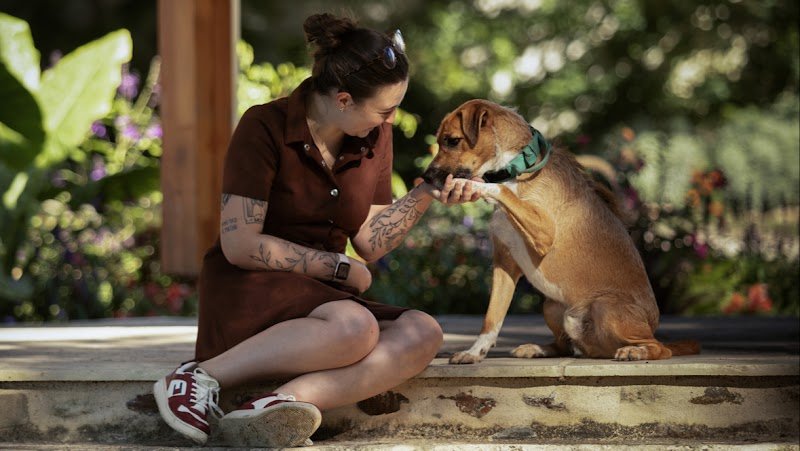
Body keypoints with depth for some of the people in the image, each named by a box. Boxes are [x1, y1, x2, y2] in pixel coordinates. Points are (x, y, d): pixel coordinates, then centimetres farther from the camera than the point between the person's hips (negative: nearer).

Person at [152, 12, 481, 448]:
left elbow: (369, 243, 7)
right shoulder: (265, 128, -12)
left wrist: (426, 194, -6)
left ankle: (287, 399, -40)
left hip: (323, 297, 6)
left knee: (422, 333, -24)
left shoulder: (375, 135, 5)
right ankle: (202, 377, -27)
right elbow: (240, 245, -15)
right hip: (249, 293, -6)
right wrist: (339, 268, -10)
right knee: (354, 328, -36)